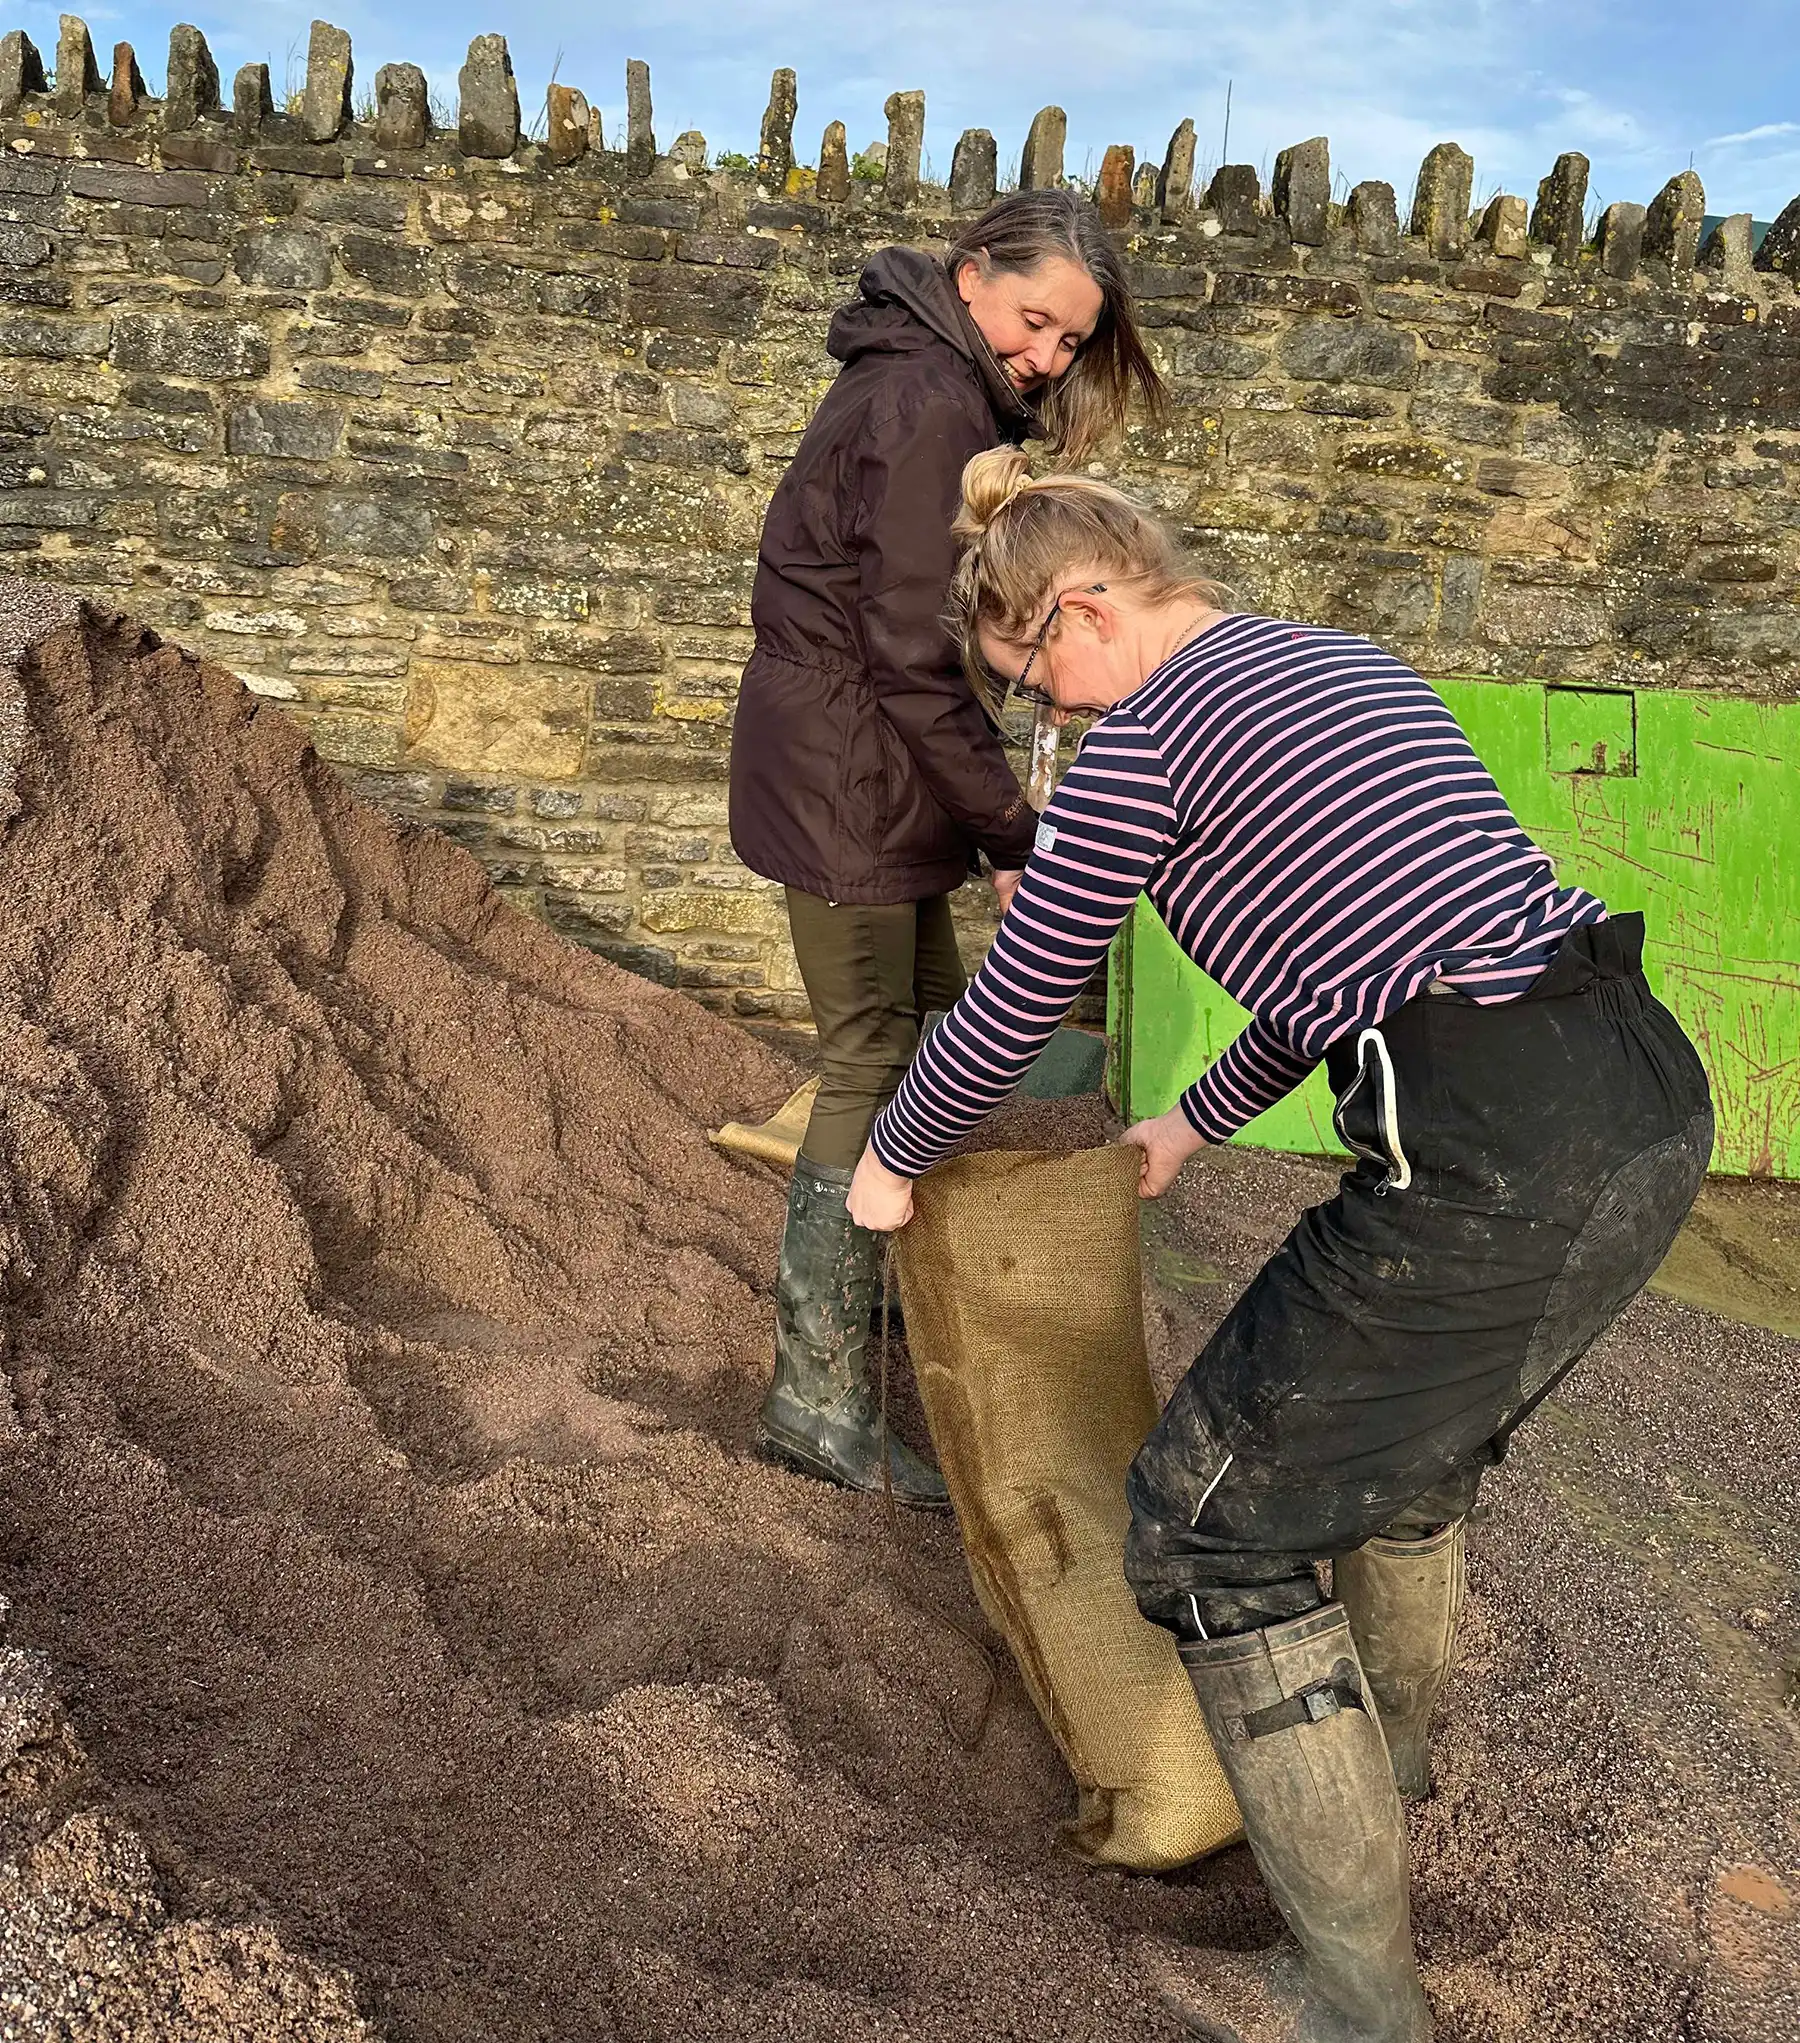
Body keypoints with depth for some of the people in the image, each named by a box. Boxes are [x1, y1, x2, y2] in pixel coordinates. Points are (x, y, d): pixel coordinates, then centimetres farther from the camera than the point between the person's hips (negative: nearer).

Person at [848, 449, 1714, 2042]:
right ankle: (1392, 1745, 56)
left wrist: (893, 1162, 22)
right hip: (1653, 1093, 10)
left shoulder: (1146, 735, -4)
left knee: (1212, 1514, 7)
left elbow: (1011, 1012, 3)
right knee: (1408, 1413, 32)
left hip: (1496, 1165, -9)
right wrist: (1198, 1122, 39)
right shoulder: (1338, 662, 21)